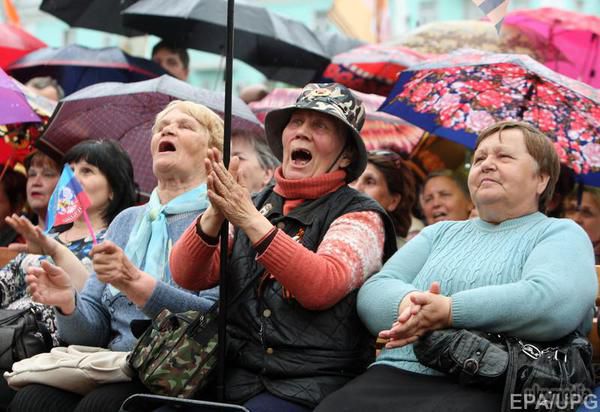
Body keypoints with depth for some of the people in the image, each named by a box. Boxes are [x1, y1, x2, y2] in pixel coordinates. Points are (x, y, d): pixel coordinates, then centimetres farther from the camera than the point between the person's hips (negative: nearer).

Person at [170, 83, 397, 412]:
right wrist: (214, 216, -14)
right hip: (235, 377, 4)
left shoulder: (359, 215, 3)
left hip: (309, 384, -4)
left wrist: (252, 222, -21)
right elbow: (186, 276, 4)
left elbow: (322, 287, -16)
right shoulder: (253, 204, 16)